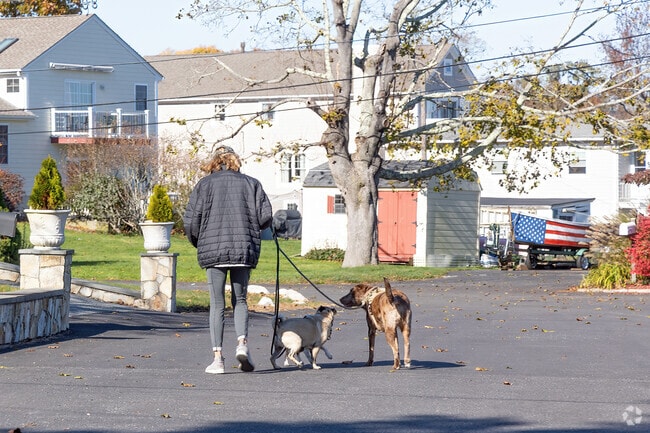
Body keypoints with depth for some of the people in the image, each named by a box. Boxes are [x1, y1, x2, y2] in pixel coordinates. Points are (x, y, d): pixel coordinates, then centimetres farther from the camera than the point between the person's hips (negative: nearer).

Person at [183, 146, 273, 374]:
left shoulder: (205, 184, 4)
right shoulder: (251, 183, 8)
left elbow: (191, 220, -2)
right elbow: (266, 216, 1)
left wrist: (198, 243, 16)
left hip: (213, 251, -1)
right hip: (245, 250, 1)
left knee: (217, 305, 5)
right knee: (240, 300, 15)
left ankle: (217, 357, 0)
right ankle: (242, 343, -8)